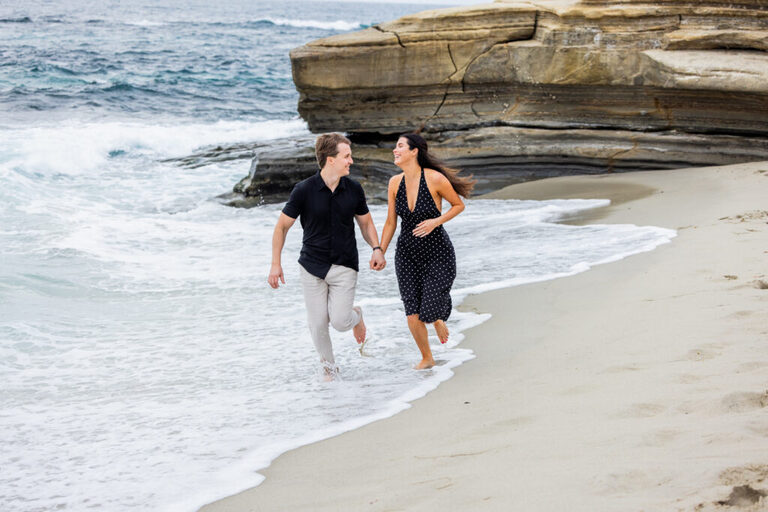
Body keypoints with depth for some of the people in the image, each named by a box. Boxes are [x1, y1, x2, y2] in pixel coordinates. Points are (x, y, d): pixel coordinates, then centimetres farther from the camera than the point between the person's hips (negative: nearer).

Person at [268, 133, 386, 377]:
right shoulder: (304, 190, -12)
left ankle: (356, 316, 25)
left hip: (345, 266, 1)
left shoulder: (354, 189, -3)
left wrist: (376, 249, -6)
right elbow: (282, 226, -3)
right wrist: (276, 264, -7)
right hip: (312, 265, -1)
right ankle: (328, 365, 25)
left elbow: (366, 222, 11)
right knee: (318, 323, 0)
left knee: (339, 321, -11)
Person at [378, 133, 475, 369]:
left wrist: (436, 221, -17)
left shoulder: (435, 179, -17)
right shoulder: (395, 183, -3)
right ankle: (427, 358, 21)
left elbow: (459, 205, -2)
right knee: (412, 316, -4)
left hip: (438, 254, -3)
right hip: (407, 254, 4)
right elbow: (390, 223, 7)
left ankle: (438, 318, 30)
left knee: (430, 313, -10)